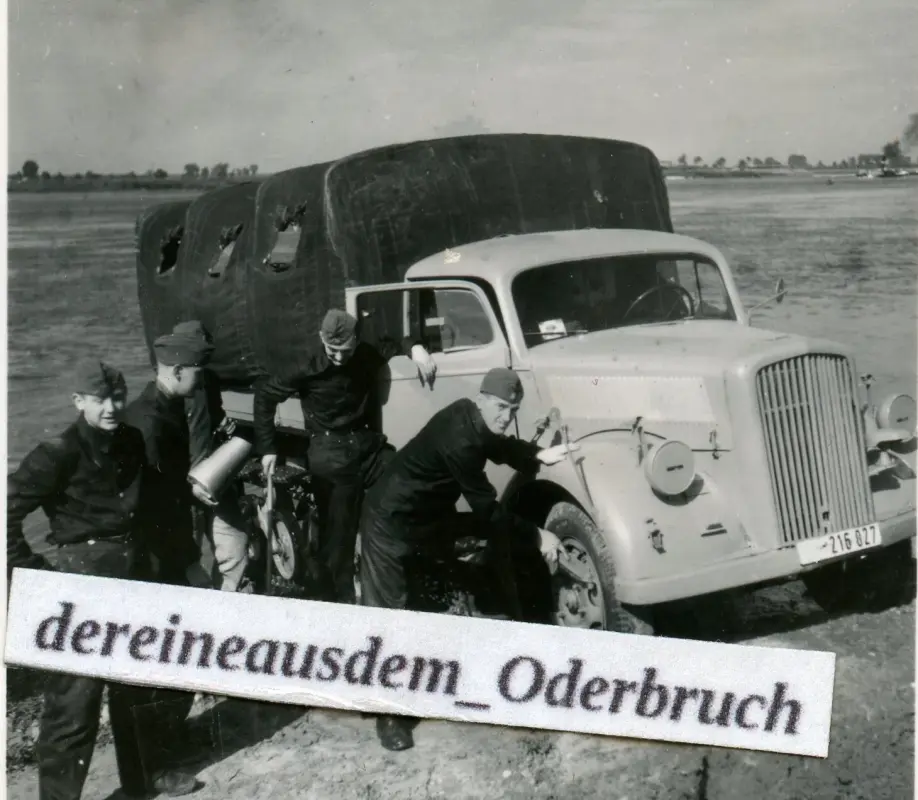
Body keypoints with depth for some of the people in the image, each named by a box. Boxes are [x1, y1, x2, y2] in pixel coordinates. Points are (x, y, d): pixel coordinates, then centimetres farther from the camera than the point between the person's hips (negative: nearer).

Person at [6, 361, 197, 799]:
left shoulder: (132, 442, 3)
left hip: (128, 574, 7)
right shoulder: (59, 454, -17)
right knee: (74, 697, -4)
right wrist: (30, 569, -16)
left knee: (134, 682, 21)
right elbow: (9, 509, -17)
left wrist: (141, 554, 13)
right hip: (79, 581, -7)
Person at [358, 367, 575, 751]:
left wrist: (539, 455, -3)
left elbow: (501, 447, 16)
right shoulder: (460, 439, -33)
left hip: (427, 515, 10)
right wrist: (537, 538, -19)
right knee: (386, 612, -7)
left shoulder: (474, 420, -6)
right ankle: (388, 712, 1)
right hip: (392, 522, -10)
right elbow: (487, 510, -28)